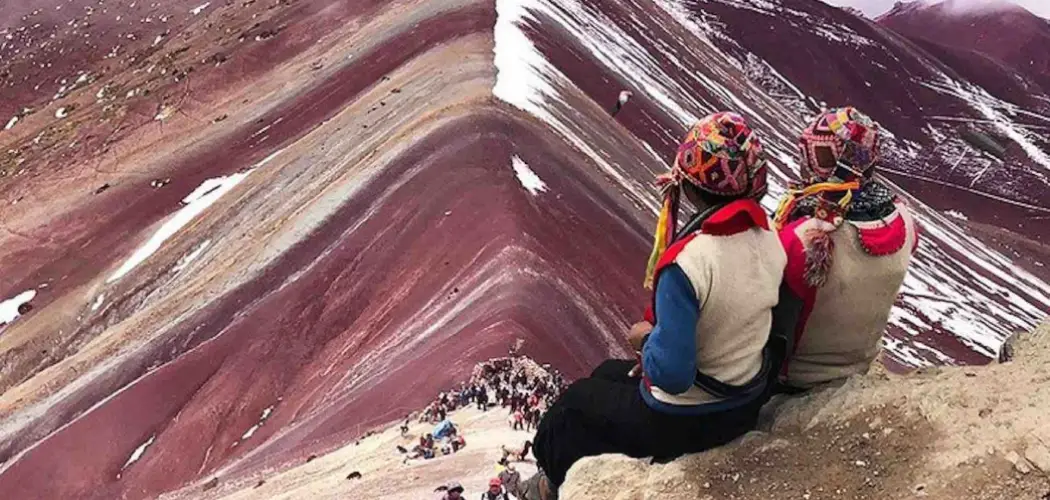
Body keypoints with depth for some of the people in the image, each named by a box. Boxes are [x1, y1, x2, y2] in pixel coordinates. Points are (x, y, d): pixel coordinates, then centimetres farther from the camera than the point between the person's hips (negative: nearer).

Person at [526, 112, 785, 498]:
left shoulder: (686, 263, -33)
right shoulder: (770, 240, -9)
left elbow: (671, 374, -30)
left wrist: (647, 340, -12)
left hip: (684, 421, -7)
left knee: (576, 400, 19)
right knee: (609, 374, 28)